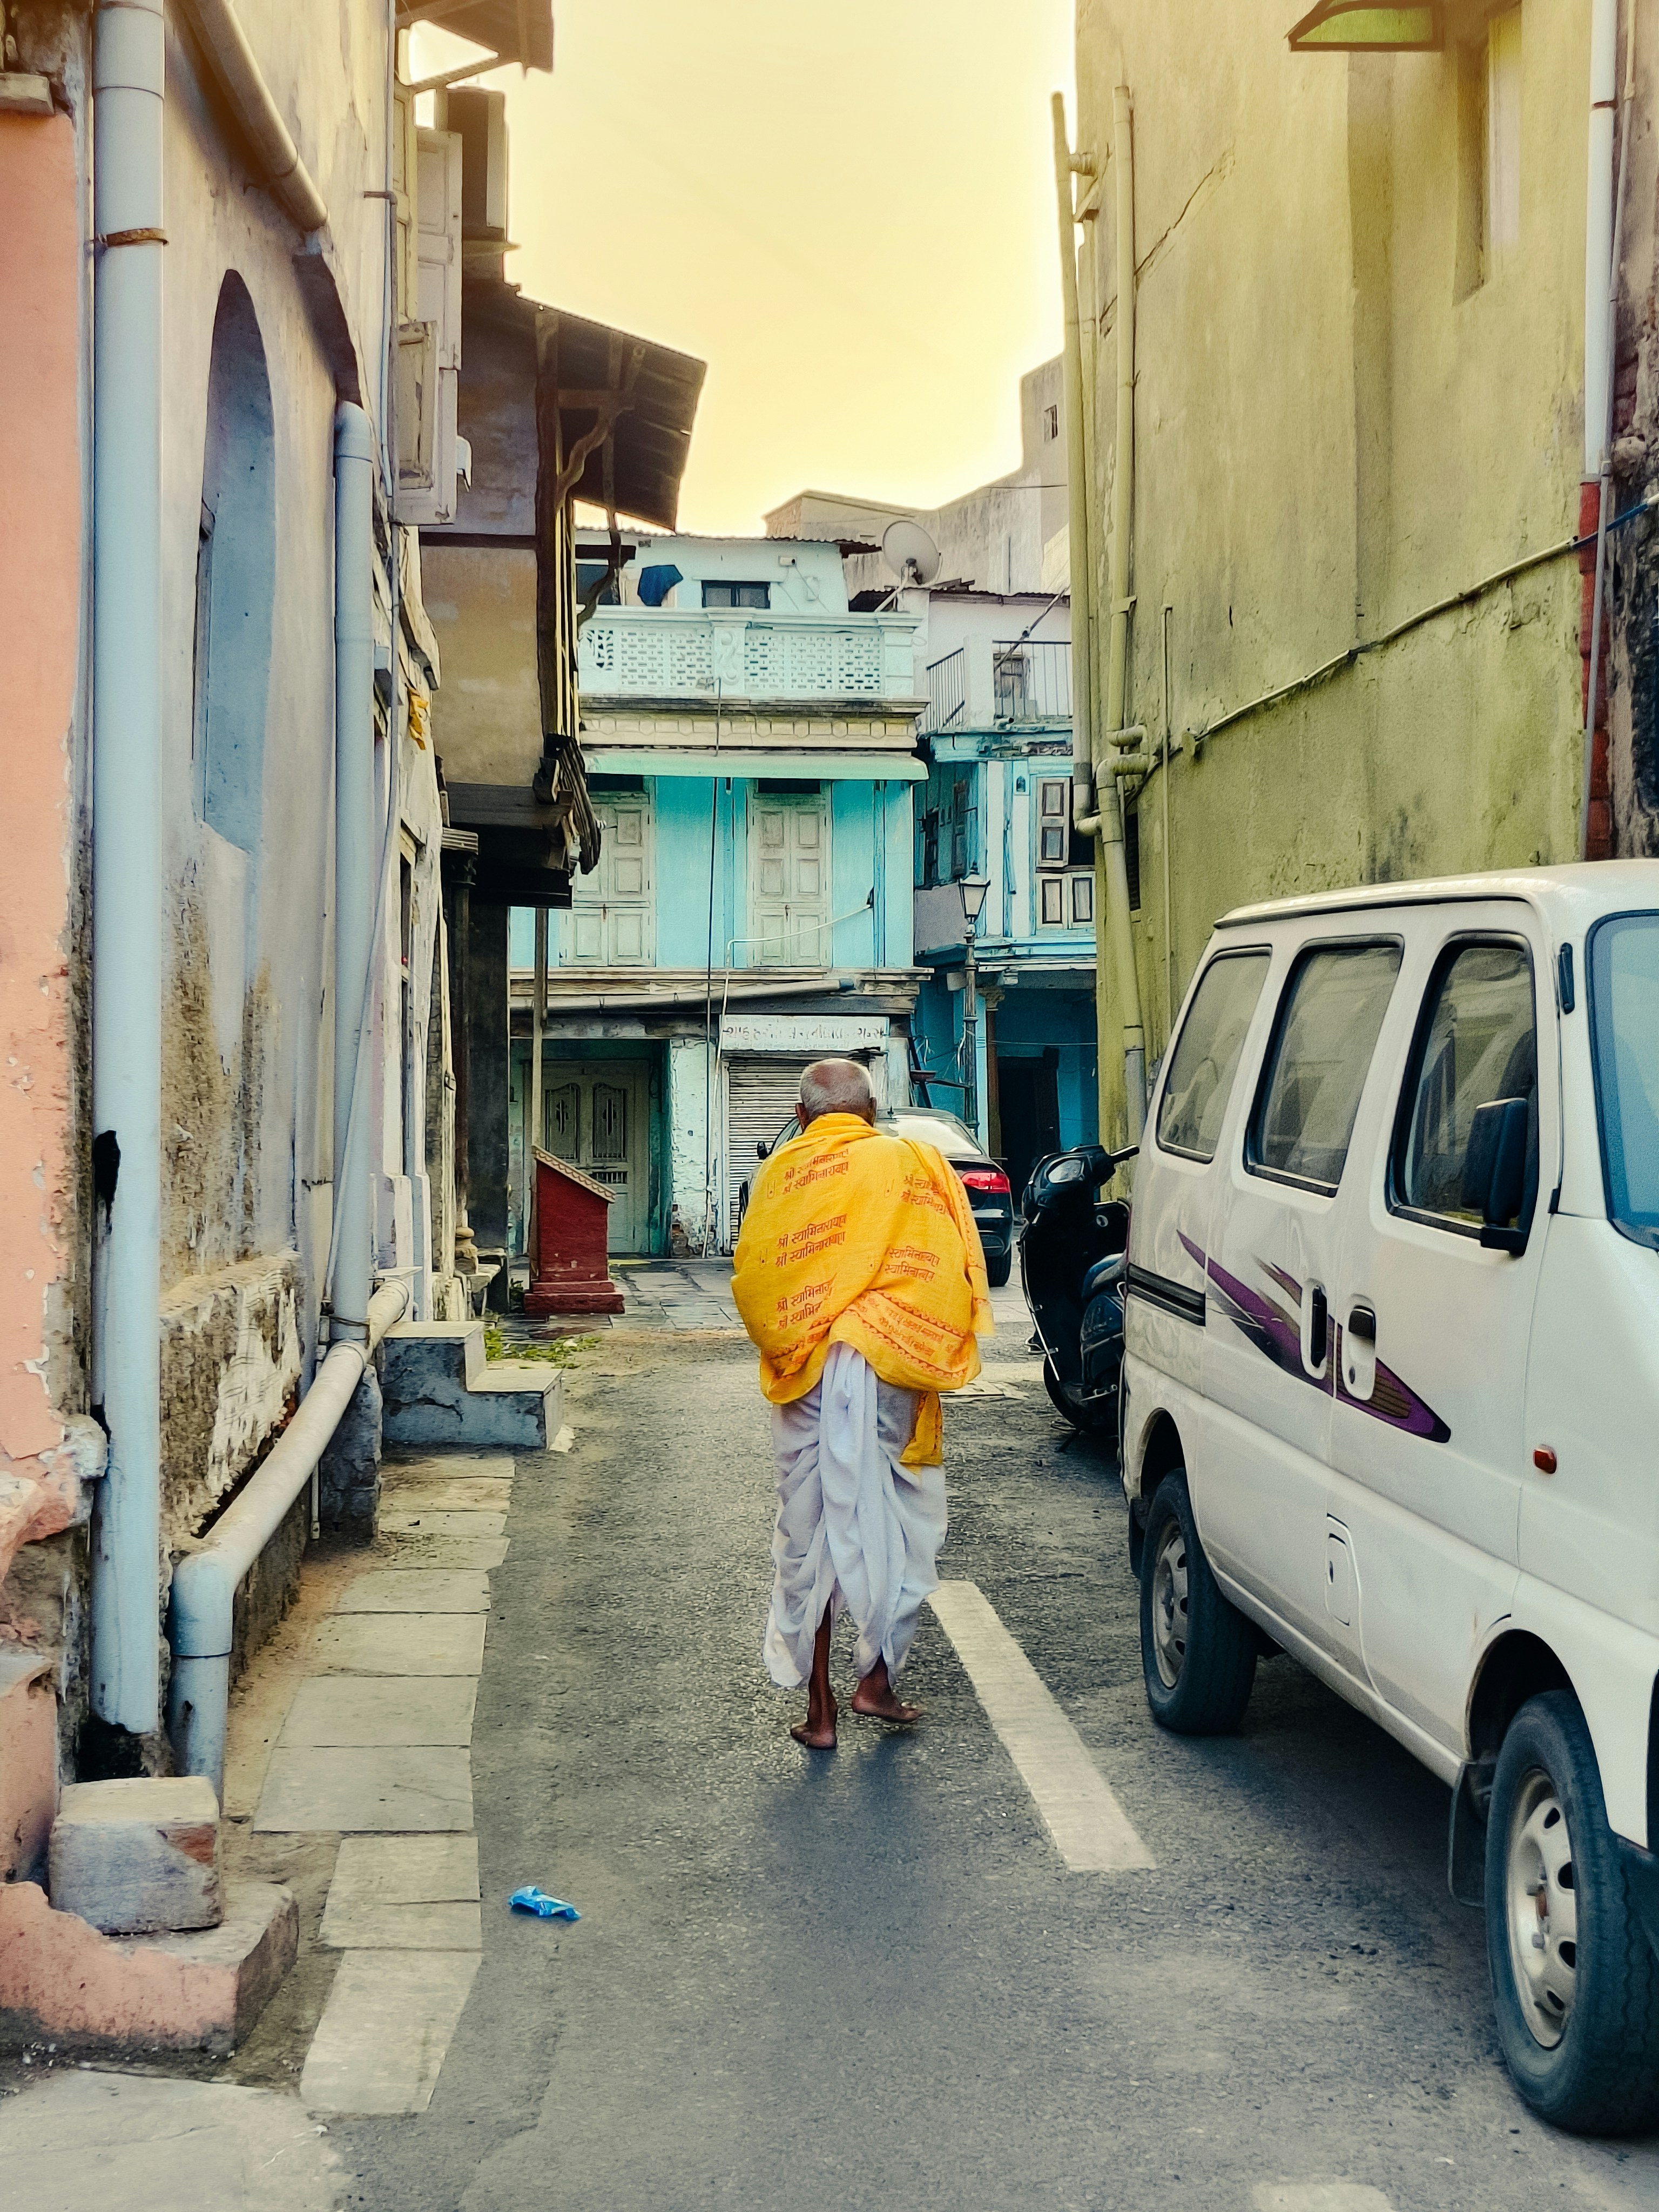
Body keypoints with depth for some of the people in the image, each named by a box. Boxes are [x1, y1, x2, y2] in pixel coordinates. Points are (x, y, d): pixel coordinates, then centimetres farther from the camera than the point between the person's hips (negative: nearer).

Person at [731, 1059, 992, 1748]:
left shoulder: (782, 1172, 4)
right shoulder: (916, 1162, 5)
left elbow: (751, 1280, -1)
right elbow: (959, 1273, 1)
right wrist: (940, 1353, 12)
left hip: (807, 1380, 1)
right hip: (893, 1371, 0)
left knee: (810, 1532, 7)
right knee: (895, 1523, 13)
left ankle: (819, 1706, 10)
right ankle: (876, 1676, 10)